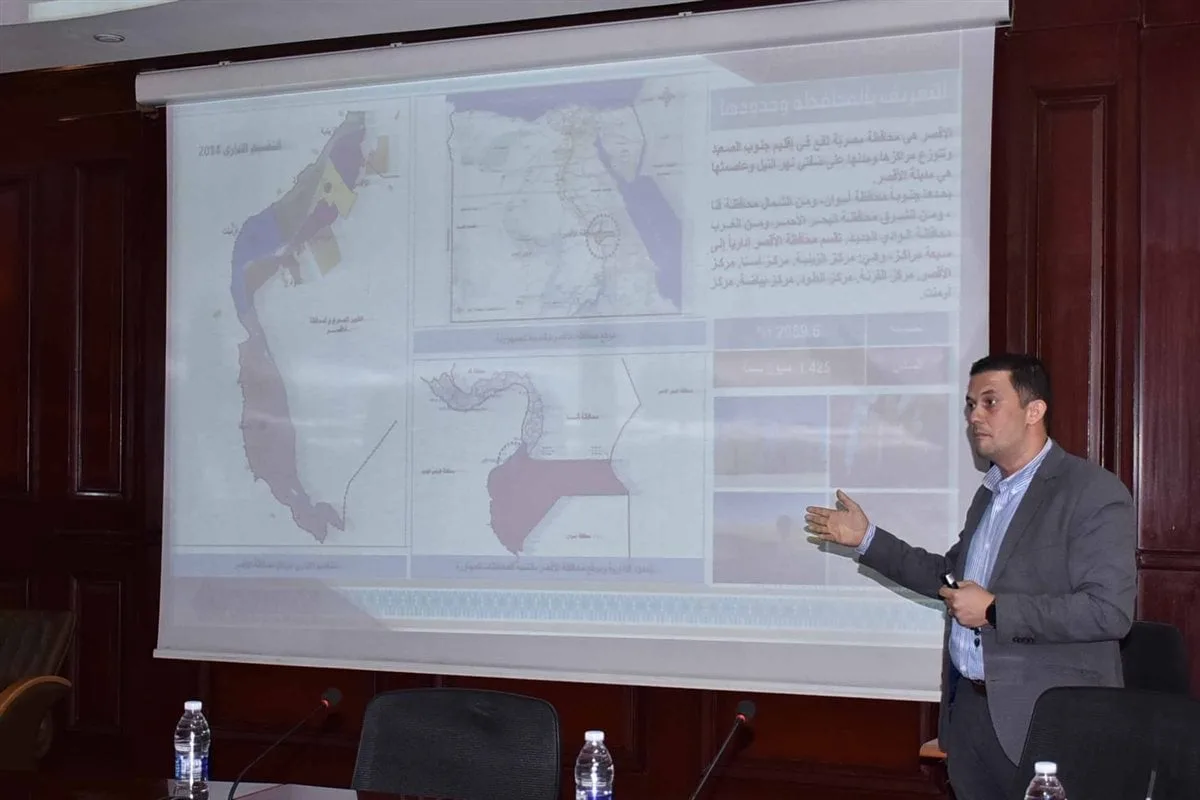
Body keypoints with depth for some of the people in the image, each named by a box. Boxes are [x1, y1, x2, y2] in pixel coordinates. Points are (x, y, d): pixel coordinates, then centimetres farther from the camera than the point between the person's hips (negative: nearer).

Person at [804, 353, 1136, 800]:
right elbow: (950, 576, 25)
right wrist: (867, 539, 18)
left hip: (1047, 721, -8)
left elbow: (1110, 610, -21)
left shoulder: (1094, 493, -12)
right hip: (968, 708, 8)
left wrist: (994, 610, -20)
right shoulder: (990, 493, 16)